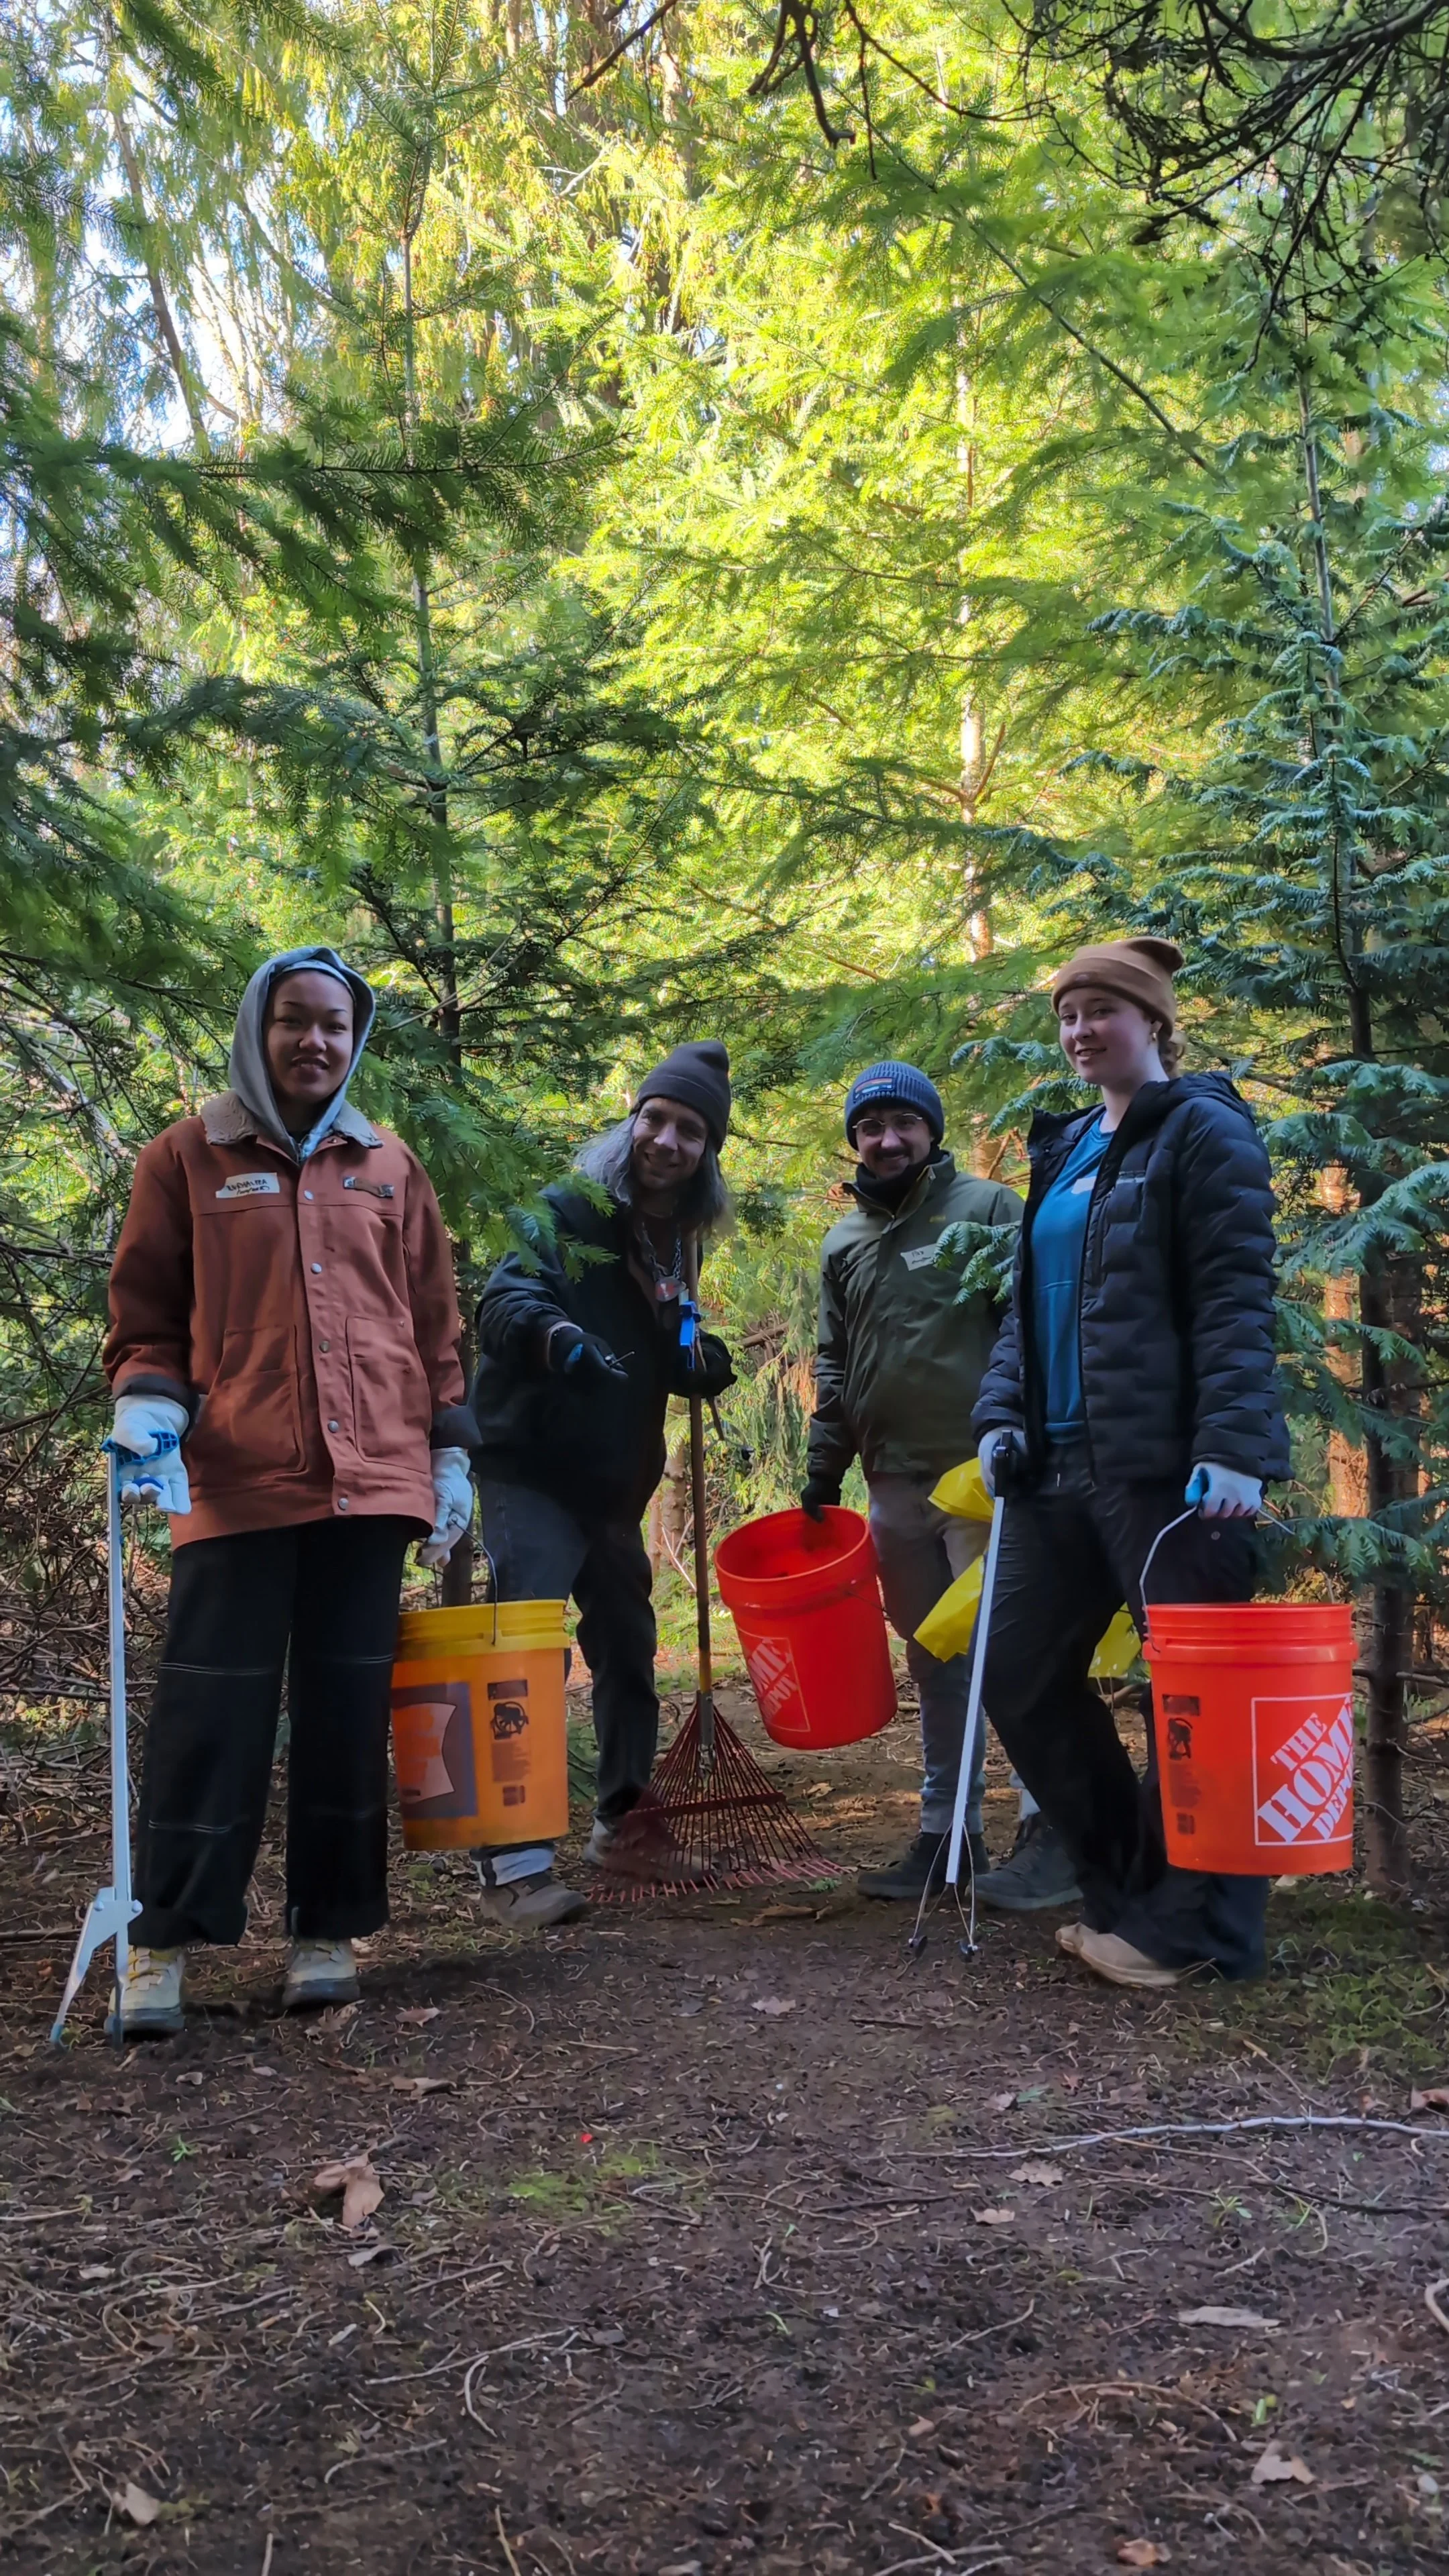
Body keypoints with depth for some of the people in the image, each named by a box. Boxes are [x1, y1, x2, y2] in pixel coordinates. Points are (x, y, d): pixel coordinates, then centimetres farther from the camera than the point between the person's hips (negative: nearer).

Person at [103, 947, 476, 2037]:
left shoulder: (391, 1168, 15)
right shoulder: (188, 1157, 8)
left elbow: (434, 1323, 16)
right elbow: (146, 1304, 8)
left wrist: (450, 1450, 10)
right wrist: (147, 1400, -9)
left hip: (368, 1475, 2)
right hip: (237, 1476, -2)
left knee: (347, 1704, 5)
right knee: (211, 1704, -3)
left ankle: (329, 1929, 15)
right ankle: (163, 1941, 6)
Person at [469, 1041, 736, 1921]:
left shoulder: (674, 1244, 10)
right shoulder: (567, 1211, -11)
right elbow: (505, 1300, -26)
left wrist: (701, 1360, -4)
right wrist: (555, 1332, -47)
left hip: (613, 1482, 8)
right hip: (532, 1471, -8)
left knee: (629, 1649, 17)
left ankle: (626, 1821, 33)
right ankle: (514, 1862, -10)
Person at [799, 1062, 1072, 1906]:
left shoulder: (989, 1209, -1)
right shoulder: (844, 1244, 15)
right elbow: (834, 1364, 19)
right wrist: (823, 1469, 12)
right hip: (895, 1486, 6)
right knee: (935, 1666, 12)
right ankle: (946, 1836, 20)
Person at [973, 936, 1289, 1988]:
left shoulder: (1201, 1129, -3)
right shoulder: (1062, 1149, 18)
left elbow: (1237, 1298, -12)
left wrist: (1231, 1444, -21)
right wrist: (1003, 1415, 7)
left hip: (1169, 1465, -8)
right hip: (1064, 1464, 8)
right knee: (1021, 1675, 10)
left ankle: (1193, 1925, 14)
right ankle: (1131, 1888, 24)